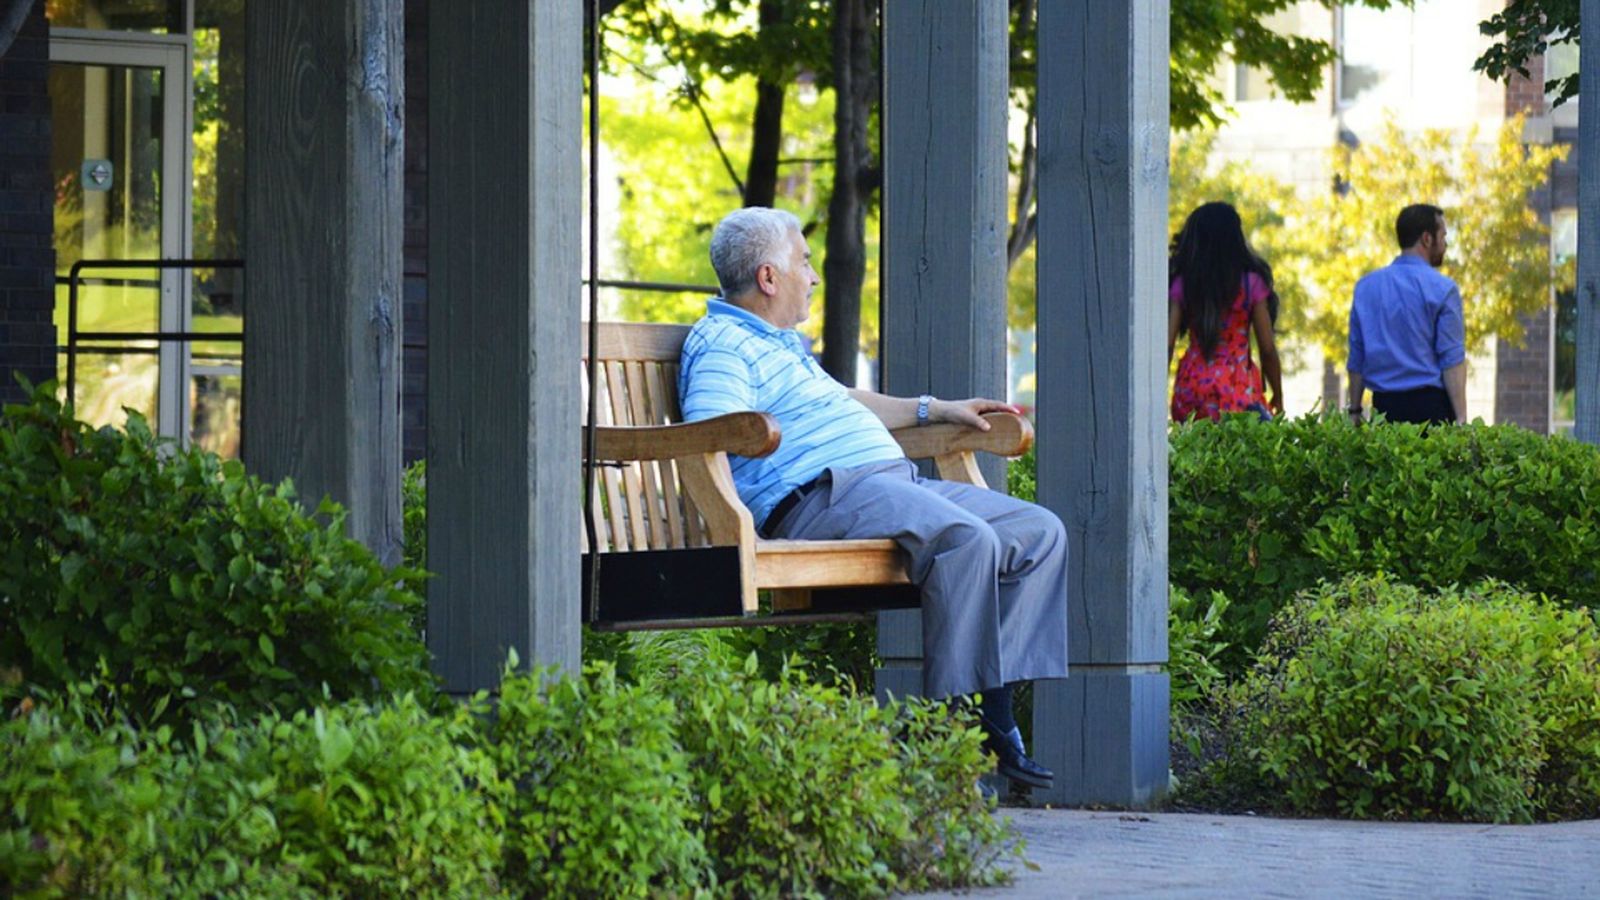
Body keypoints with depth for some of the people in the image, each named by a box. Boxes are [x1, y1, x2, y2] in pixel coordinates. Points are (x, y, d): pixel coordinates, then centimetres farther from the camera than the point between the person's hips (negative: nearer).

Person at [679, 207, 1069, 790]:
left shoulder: (782, 344, 30)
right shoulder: (722, 344, -4)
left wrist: (935, 409, 45)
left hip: (897, 482, 11)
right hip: (823, 493, -11)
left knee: (1040, 533, 2)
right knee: (967, 539, -34)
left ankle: (995, 713, -10)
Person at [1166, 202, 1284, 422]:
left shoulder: (1181, 285, 5)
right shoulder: (1251, 282, 0)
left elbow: (1166, 345, 0)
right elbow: (1267, 348, 2)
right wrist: (1278, 396, 13)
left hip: (1191, 388, 3)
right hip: (1236, 389, -3)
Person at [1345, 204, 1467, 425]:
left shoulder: (1365, 286, 10)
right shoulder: (1442, 289, -5)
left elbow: (1356, 357, 13)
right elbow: (1452, 360, -9)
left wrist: (1354, 411, 18)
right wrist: (1461, 419, -10)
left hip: (1384, 406, 5)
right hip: (1430, 405, -5)